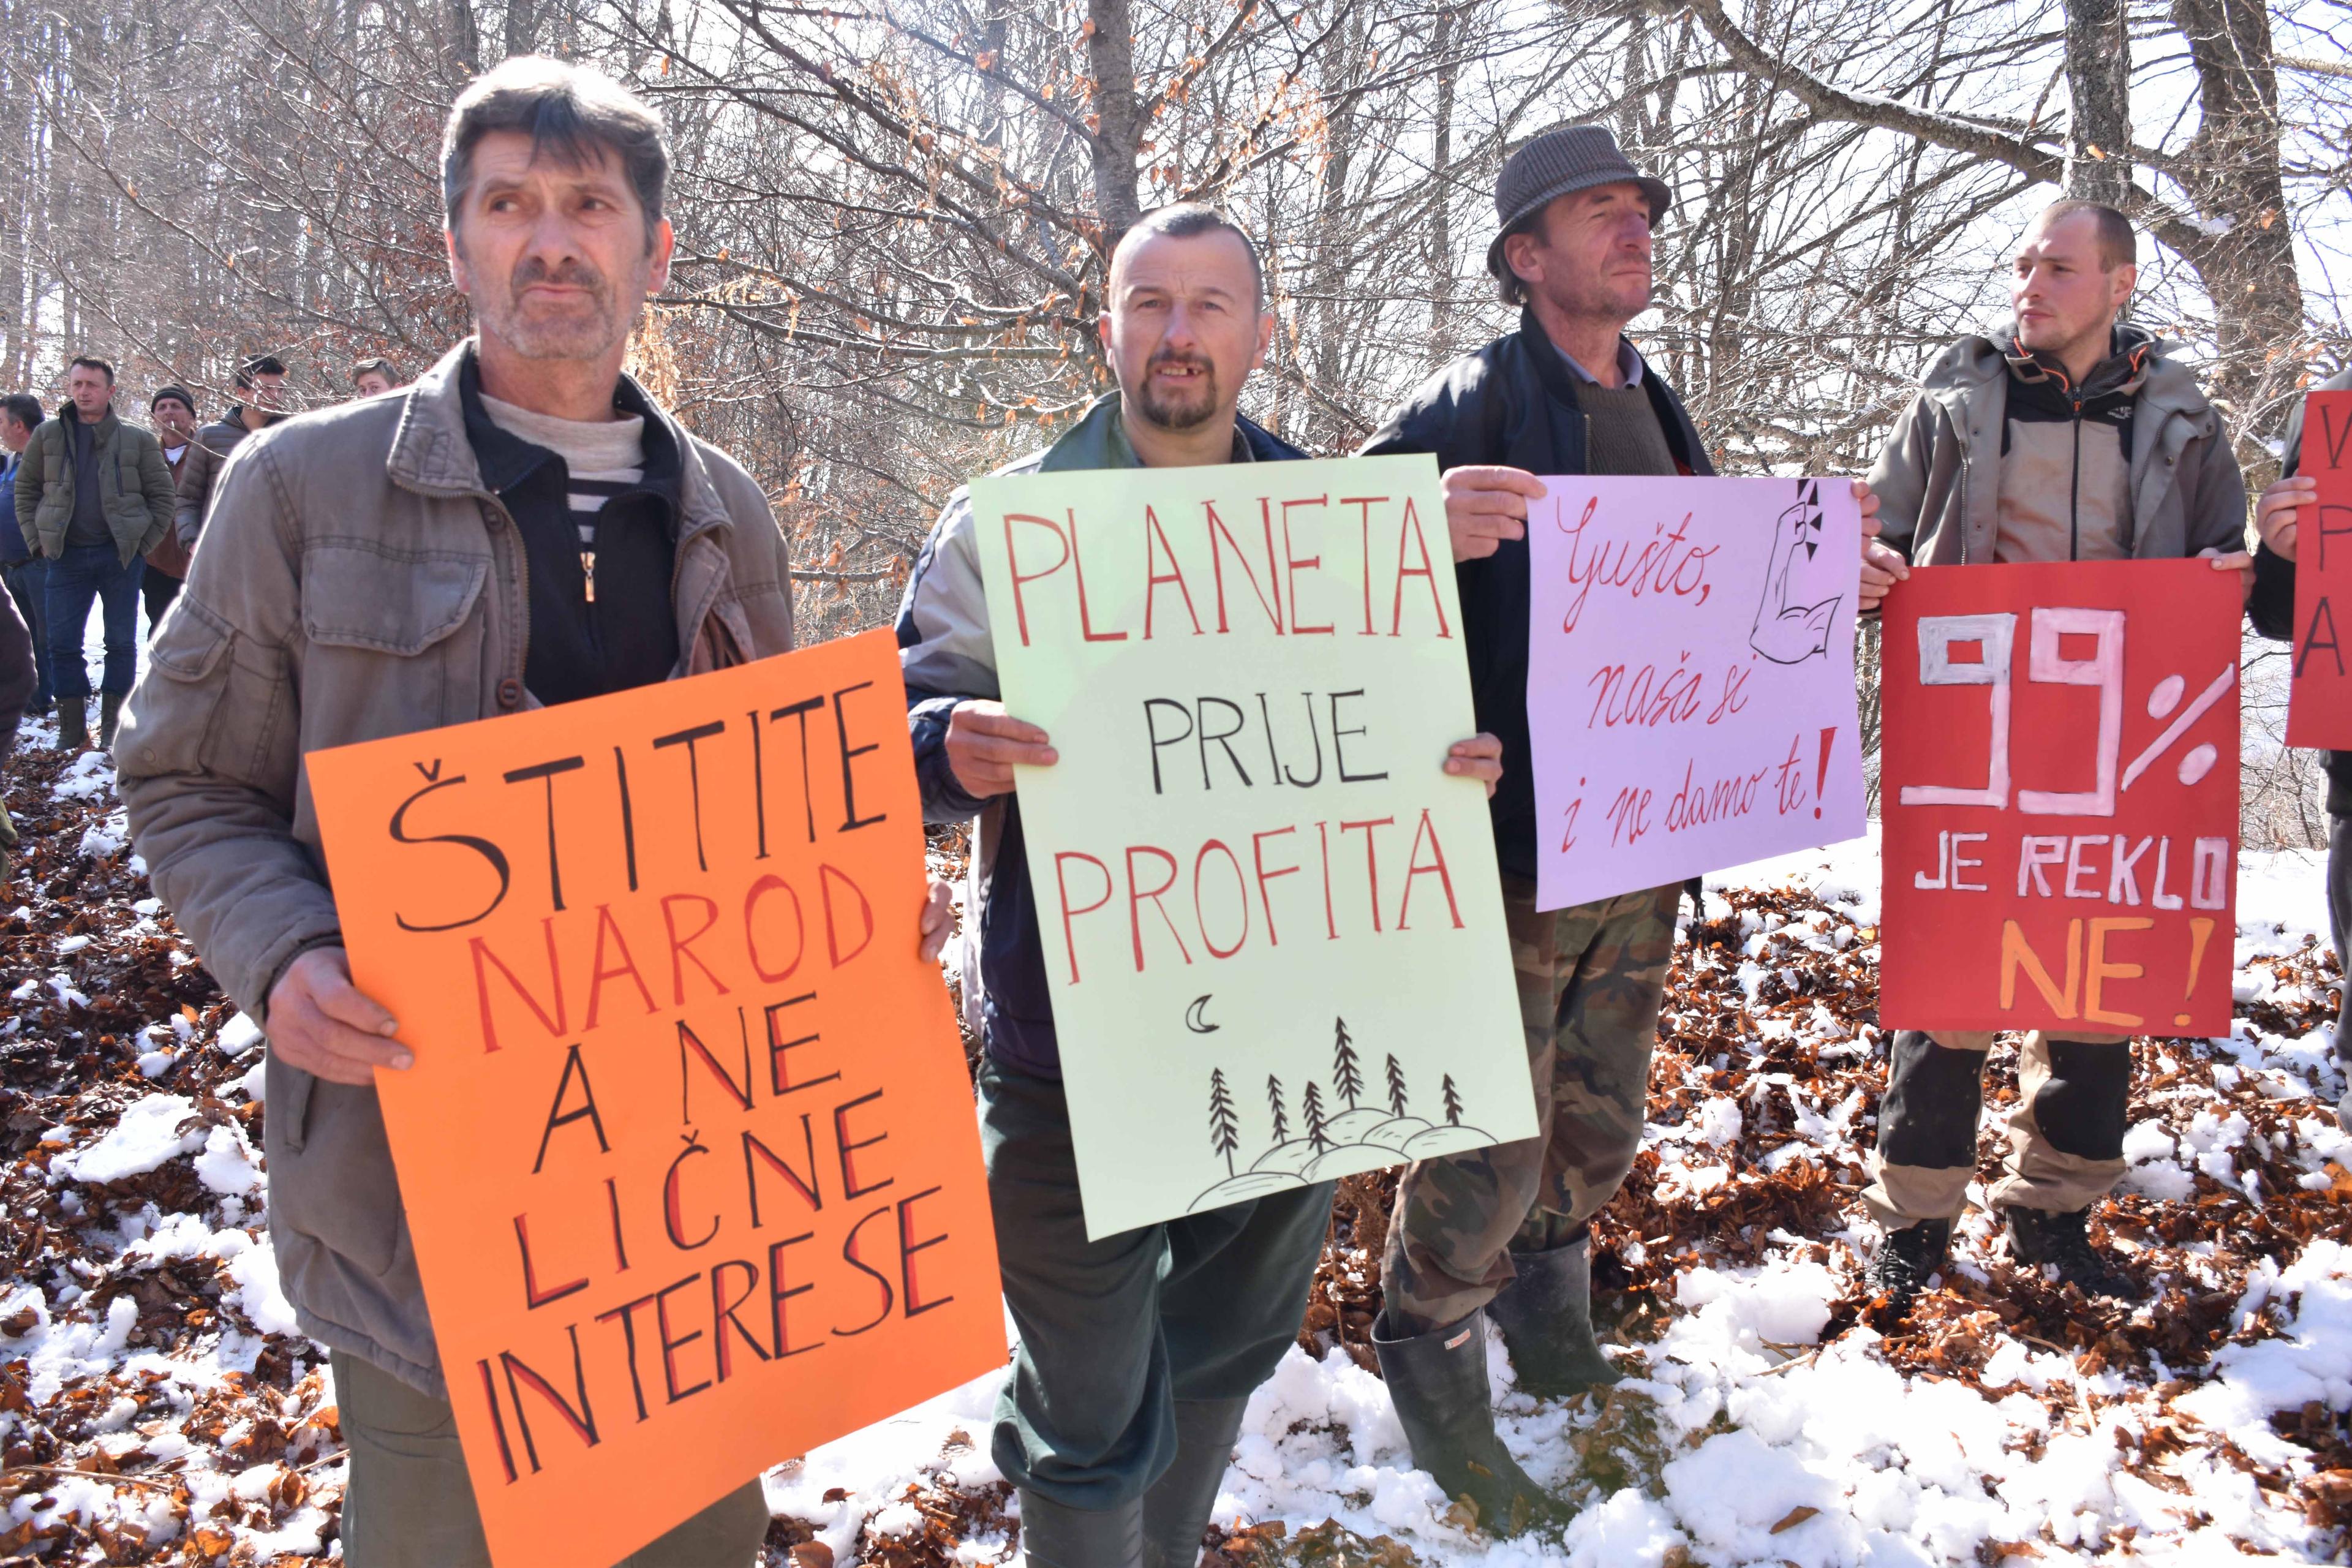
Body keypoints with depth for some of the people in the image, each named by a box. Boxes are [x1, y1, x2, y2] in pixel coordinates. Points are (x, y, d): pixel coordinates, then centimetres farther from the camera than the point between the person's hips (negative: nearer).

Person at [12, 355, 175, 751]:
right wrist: (38, 541, 2)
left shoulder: (138, 441, 2)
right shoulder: (48, 435, 7)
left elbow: (161, 496, 4)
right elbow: (26, 491, 12)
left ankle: (114, 725, 14)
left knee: (121, 643, 4)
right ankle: (72, 728, 10)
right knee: (62, 643, 1)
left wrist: (141, 545, -4)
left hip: (119, 556, -1)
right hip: (66, 556, 2)